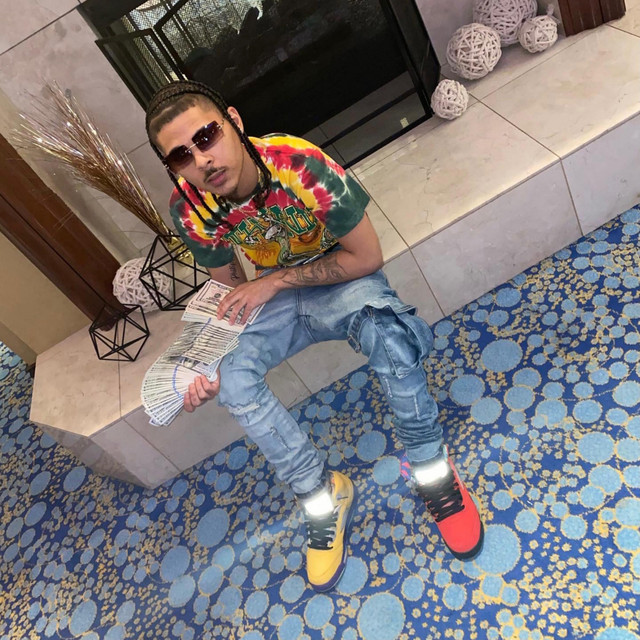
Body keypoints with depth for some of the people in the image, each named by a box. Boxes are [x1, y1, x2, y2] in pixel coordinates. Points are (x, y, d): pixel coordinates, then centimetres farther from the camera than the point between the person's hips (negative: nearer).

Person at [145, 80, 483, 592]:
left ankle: (432, 468, -9)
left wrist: (275, 281, -25)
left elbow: (367, 257, -21)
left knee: (389, 335, -35)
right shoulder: (190, 208, -17)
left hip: (342, 277, -3)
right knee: (232, 379, -22)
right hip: (275, 291, 4)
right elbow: (229, 287, -2)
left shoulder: (302, 165, -31)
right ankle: (322, 493, -3)